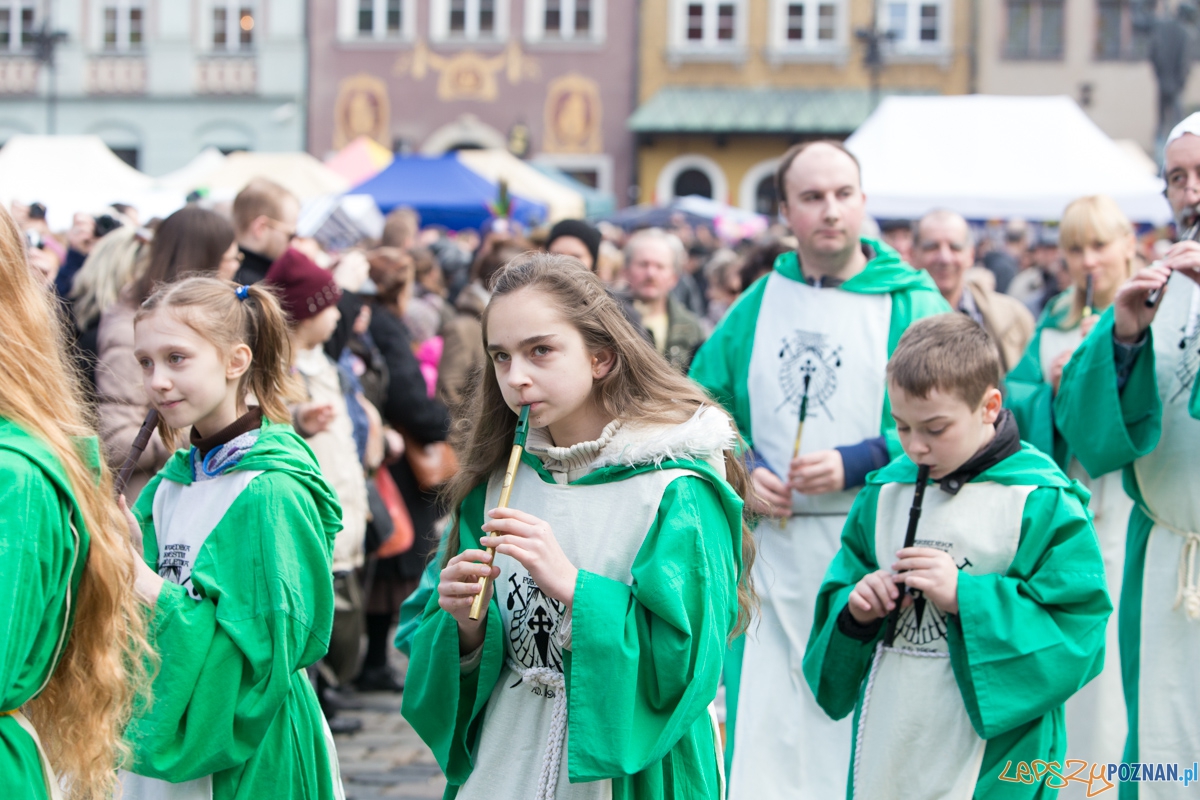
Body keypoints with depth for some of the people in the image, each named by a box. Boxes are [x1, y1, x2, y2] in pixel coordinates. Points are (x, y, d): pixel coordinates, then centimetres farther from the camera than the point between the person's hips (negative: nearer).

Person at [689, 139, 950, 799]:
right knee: (762, 722, 5)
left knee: (863, 720, -1)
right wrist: (740, 469, -1)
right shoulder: (759, 302, 10)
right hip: (771, 549, 3)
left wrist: (854, 464, -16)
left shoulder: (911, 303, -2)